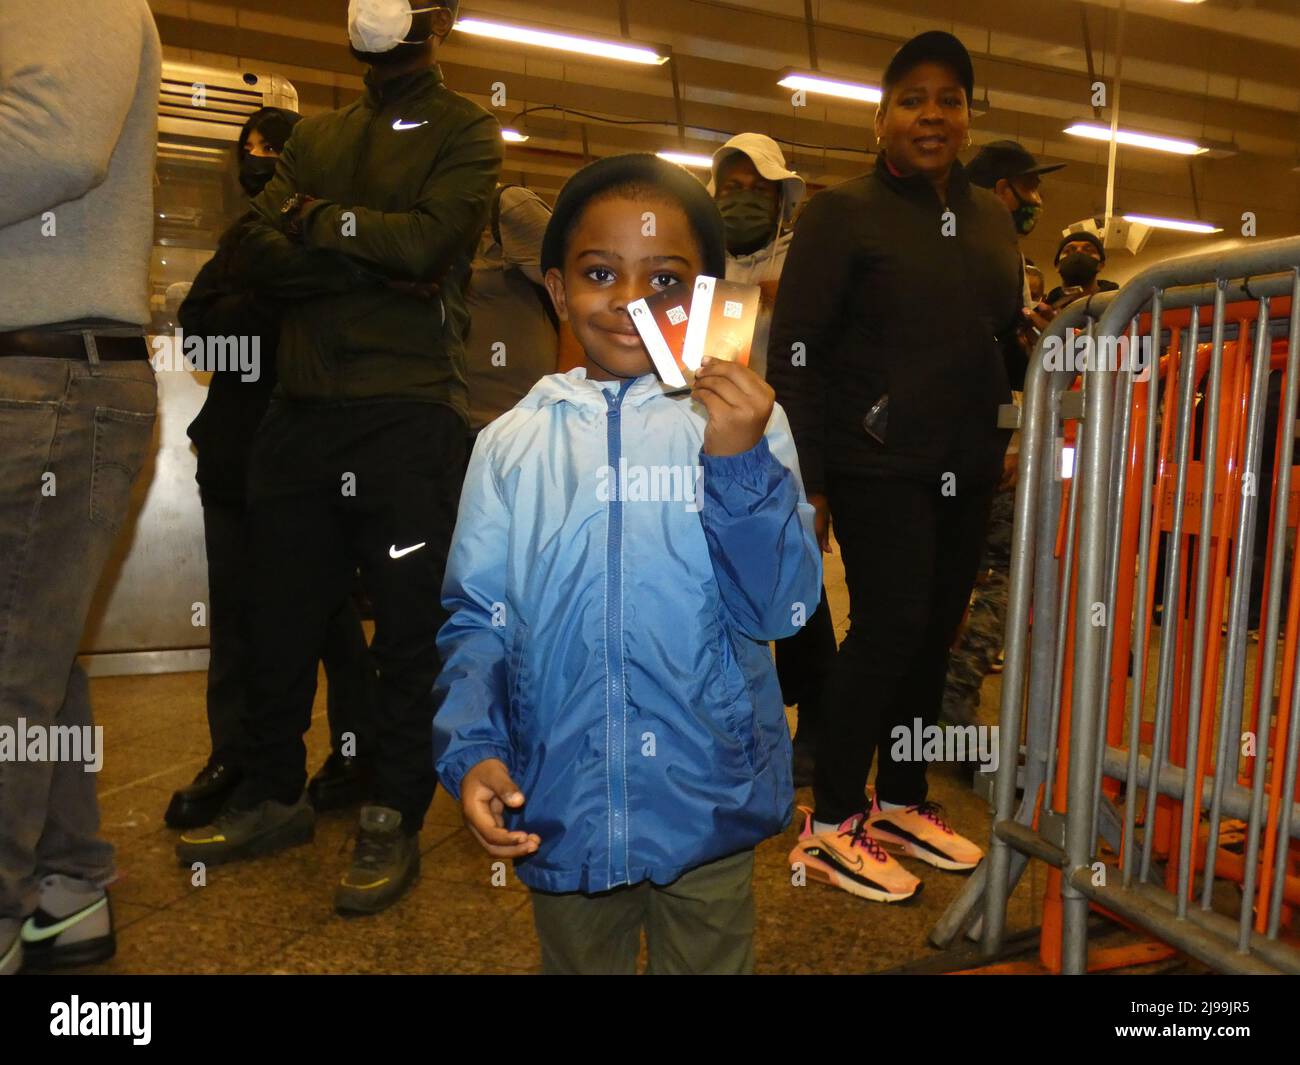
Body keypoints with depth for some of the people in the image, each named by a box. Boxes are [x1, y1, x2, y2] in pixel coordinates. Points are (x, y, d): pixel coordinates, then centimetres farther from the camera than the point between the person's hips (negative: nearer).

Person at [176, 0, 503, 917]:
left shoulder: (465, 129, 6)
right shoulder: (315, 135, 20)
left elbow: (428, 238, -12)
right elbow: (258, 251, 7)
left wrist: (312, 218, 0)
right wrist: (370, 254, -9)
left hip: (408, 412, -5)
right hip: (301, 407, 5)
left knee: (408, 625, 0)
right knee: (282, 617, 11)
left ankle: (395, 822, 14)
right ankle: (276, 794, 29)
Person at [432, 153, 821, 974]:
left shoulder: (743, 422, -9)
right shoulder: (514, 443, -4)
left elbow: (783, 608, -14)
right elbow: (478, 617, 0)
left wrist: (740, 462, -26)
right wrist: (471, 749, -12)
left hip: (708, 804, -1)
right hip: (561, 805, 2)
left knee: (709, 959, 22)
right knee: (577, 958, 25)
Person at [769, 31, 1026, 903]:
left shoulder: (992, 217, 15)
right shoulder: (844, 212, -4)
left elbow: (1009, 338, 22)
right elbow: (795, 352, -9)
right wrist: (803, 477, -14)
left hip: (967, 468, 6)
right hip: (877, 466, -6)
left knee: (935, 633, 8)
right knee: (890, 626, -9)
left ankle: (901, 803, 25)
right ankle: (831, 826, 6)